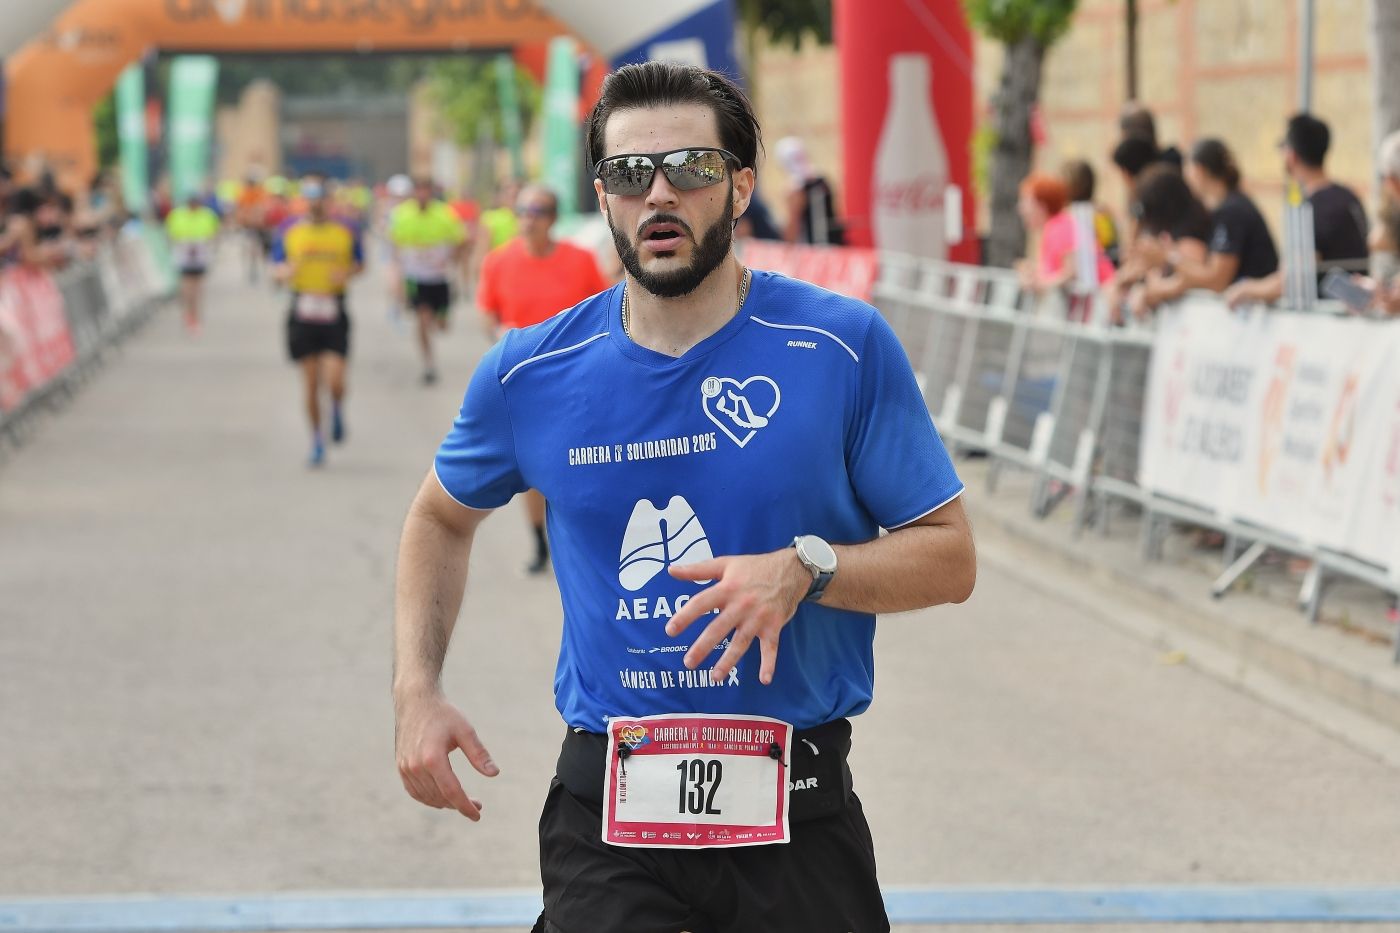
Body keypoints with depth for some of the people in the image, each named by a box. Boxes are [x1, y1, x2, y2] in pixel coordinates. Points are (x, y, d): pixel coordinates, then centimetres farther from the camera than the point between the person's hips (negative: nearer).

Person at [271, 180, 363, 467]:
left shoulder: (345, 231, 1)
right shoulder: (289, 231, 3)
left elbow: (359, 263, 13)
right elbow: (279, 268, 7)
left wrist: (346, 274, -9)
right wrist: (287, 273, -16)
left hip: (334, 314, -1)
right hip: (303, 312, 1)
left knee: (335, 381, -13)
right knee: (311, 384, 3)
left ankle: (338, 410, 22)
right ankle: (317, 440, 19)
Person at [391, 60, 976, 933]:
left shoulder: (845, 346, -6)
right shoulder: (531, 372, 1)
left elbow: (950, 557, -3)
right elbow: (442, 517, 20)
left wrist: (806, 569, -21)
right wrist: (417, 690, 8)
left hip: (798, 817, -1)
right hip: (604, 824, 1)